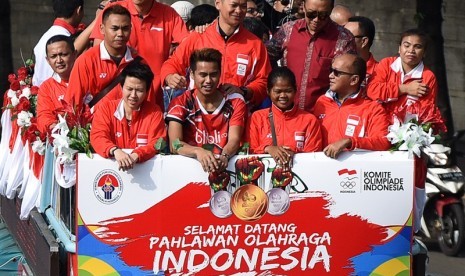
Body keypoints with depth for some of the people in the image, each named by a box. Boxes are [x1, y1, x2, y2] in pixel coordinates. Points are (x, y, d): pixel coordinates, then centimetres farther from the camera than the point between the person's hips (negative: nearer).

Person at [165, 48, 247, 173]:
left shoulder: (235, 102, 5)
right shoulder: (181, 103, 1)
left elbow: (234, 140, -7)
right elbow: (174, 144, -11)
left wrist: (224, 156, -30)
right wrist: (198, 151, -32)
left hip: (225, 166, 1)